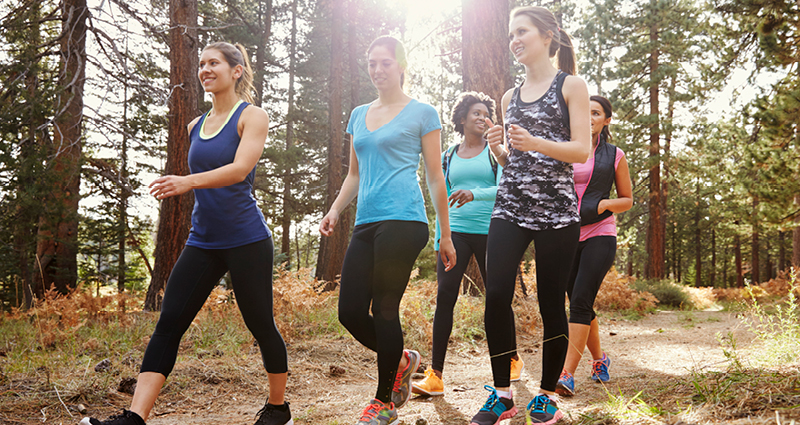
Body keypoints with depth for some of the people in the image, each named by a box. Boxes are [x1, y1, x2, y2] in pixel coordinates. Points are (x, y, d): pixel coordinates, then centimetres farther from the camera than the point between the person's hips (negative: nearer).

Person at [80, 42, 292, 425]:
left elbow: (240, 168, -21)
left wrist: (188, 181, -34)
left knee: (260, 324, 4)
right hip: (203, 241, 6)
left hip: (246, 240, -6)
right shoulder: (196, 126, 14)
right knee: (169, 322, -5)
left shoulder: (252, 116, -5)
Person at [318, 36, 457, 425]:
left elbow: (436, 178, 4)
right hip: (366, 225, 6)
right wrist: (335, 210, 8)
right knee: (350, 312, 1)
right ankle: (402, 360, 27)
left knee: (384, 309, -4)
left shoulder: (421, 113, 4)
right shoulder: (359, 115, 19)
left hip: (403, 221, -6)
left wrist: (446, 235, 3)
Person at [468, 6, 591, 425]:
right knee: (496, 295, -9)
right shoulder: (510, 96, 19)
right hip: (509, 206, 4)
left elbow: (582, 150, -4)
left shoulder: (571, 85, 5)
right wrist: (498, 147, 0)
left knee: (551, 302, -1)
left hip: (556, 208, -4)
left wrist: (535, 143, -19)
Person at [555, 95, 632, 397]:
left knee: (580, 301, -15)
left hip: (599, 235, -3)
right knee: (580, 303, 9)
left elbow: (627, 200, 12)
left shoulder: (614, 155, 7)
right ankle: (600, 360, 30)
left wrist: (604, 204, -9)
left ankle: (567, 374, -18)